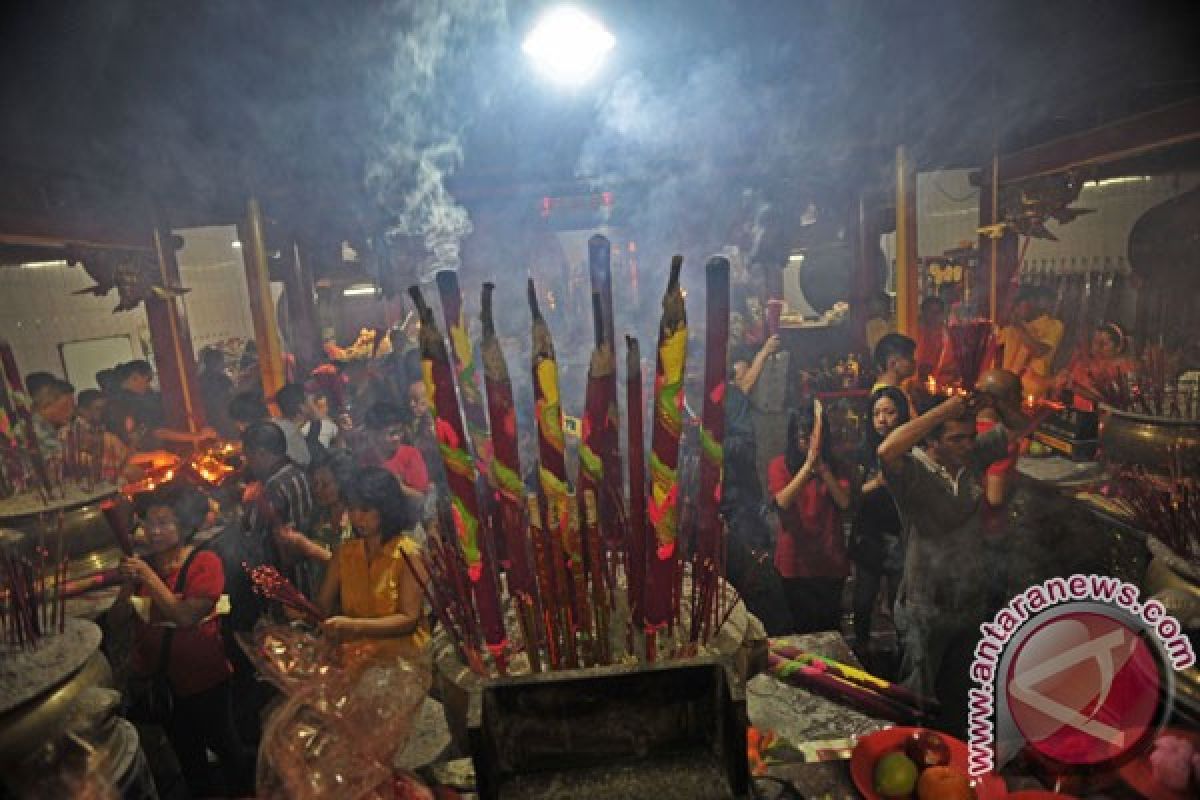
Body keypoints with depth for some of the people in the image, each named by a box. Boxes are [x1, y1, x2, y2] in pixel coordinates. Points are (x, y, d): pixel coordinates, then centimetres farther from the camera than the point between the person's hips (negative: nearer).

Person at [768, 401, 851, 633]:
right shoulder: (780, 465, -4)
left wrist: (821, 465, -21)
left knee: (830, 629, 10)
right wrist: (809, 463, -26)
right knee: (804, 626, 9)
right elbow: (783, 501, -20)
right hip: (796, 562, -2)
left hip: (830, 561, 2)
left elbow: (844, 501, -10)